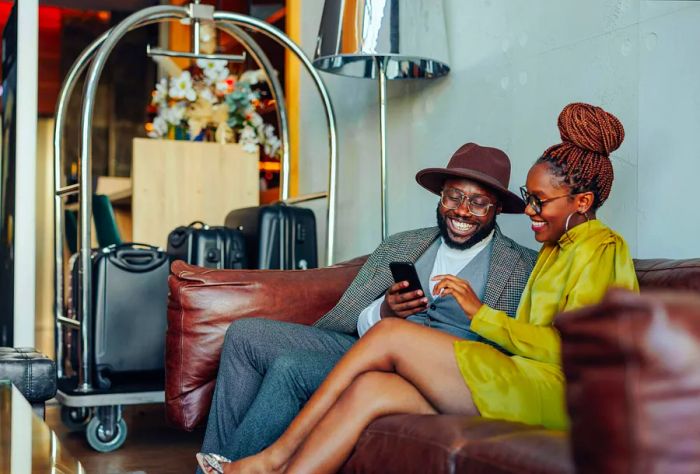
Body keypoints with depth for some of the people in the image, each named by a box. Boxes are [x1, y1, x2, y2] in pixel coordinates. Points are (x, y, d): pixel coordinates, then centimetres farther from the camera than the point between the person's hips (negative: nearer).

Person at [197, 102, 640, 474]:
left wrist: (482, 312, -6)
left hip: (553, 391, -8)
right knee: (369, 390, -14)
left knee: (392, 335, -17)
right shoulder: (553, 250, 25)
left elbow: (569, 346, -12)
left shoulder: (601, 248, -1)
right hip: (520, 386, 8)